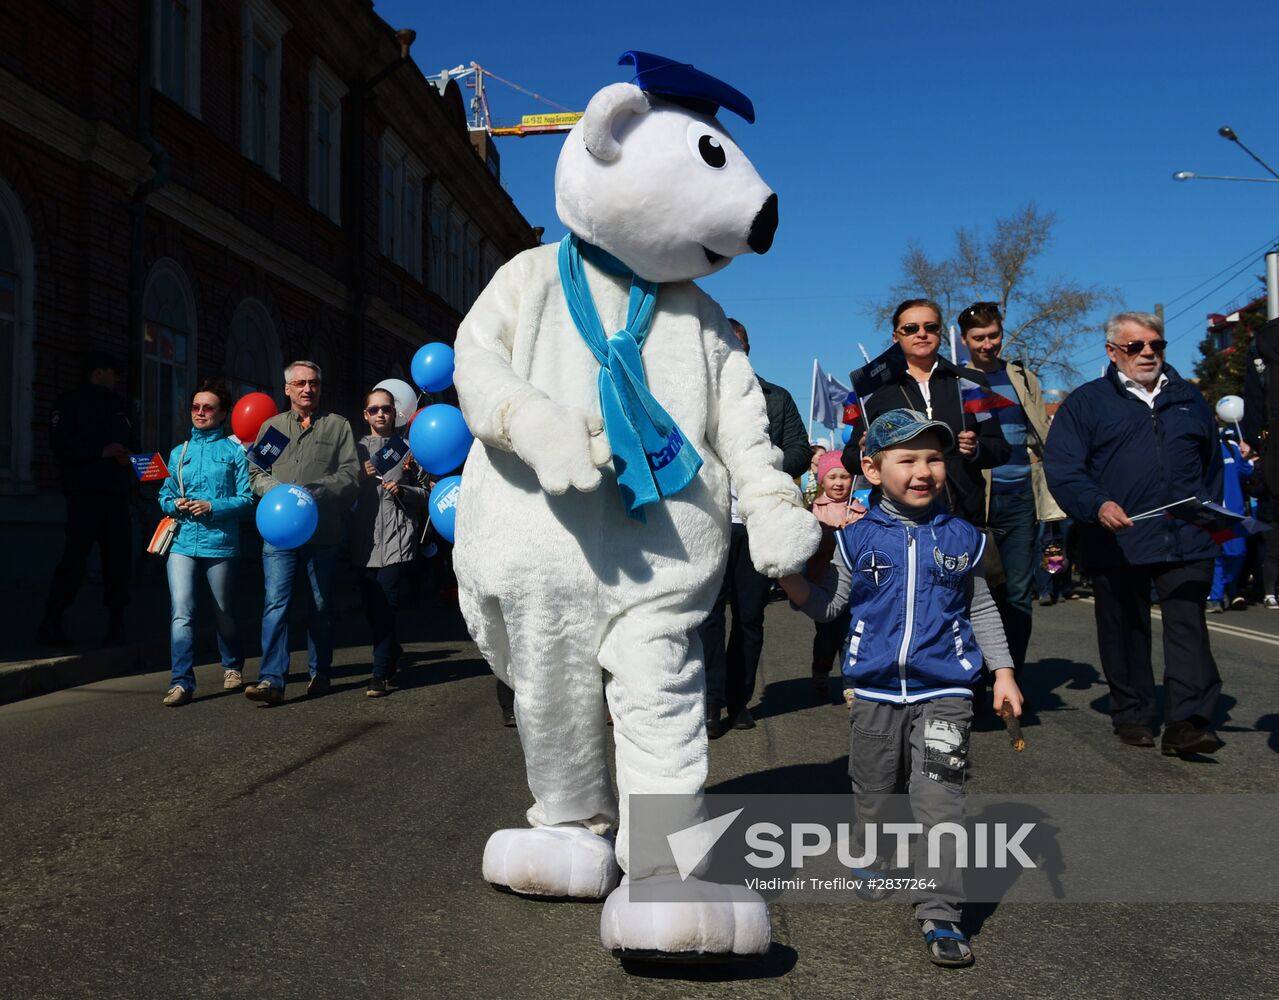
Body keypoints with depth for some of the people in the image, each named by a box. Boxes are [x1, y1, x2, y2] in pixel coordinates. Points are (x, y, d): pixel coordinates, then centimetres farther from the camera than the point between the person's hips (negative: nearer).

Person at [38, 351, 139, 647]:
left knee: (119, 559, 1)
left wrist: (129, 455, 0)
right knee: (75, 558, -8)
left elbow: (131, 442, 22)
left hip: (116, 494, 6)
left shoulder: (119, 405, 22)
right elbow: (61, 444, -9)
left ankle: (116, 623, 8)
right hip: (85, 493, -6)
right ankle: (50, 623, 1)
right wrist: (101, 452, -16)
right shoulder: (72, 403, 3)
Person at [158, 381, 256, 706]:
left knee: (223, 613, 12)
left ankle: (233, 666, 35)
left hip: (220, 542, -2)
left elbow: (246, 499, -3)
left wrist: (212, 506, -15)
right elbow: (164, 495, 17)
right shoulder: (178, 453, 14)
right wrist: (174, 504, -5)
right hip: (182, 542, 2)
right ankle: (181, 681, -12)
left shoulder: (234, 451, 3)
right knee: (181, 611, -12)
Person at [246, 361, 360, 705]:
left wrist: (314, 491, -13)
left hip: (322, 531, -1)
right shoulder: (271, 426, 17)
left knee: (322, 606, 8)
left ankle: (320, 674, 21)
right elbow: (256, 473, 11)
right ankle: (271, 680, -12)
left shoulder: (337, 426, 9)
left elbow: (350, 474, 0)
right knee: (275, 603, -9)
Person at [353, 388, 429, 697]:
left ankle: (381, 675, -5)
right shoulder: (357, 448, 14)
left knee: (385, 608, -10)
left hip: (397, 540, -3)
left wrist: (402, 490, -9)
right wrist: (361, 476, -5)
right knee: (371, 608, 7)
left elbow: (424, 494, 10)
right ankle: (392, 651, 33)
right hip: (365, 541, 3)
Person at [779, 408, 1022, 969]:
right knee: (870, 791, 17)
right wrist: (791, 582, -15)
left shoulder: (961, 538, 2)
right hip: (875, 692, 1)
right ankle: (869, 861, 45)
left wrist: (1003, 672, 8)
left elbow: (981, 609, 11)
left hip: (943, 694, -1)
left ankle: (939, 913, -2)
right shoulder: (856, 539, -1)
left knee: (939, 800, -9)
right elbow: (829, 605, 4)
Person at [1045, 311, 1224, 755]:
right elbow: (1062, 468, -6)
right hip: (1117, 544, -2)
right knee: (1125, 632, 7)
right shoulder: (1086, 403, 4)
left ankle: (1187, 721, -9)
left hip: (1187, 540, 2)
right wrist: (1098, 505, -22)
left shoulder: (1189, 399, 17)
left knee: (1188, 627, -8)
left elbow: (1211, 463, 25)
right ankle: (1132, 716, 20)